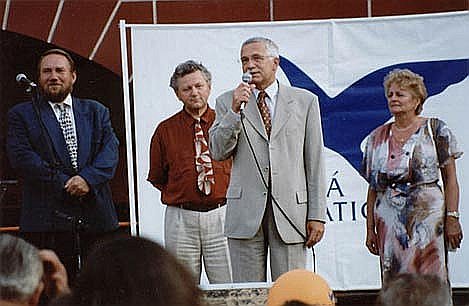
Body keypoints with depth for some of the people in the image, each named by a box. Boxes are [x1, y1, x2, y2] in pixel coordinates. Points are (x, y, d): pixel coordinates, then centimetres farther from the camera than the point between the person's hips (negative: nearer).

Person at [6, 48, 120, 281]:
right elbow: (22, 158, -5)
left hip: (97, 217, 3)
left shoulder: (96, 112, 18)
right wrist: (64, 184, -13)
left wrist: (88, 178, -15)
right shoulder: (22, 114, 9)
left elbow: (110, 150, 4)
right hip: (47, 218, -3)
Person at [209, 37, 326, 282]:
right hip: (245, 214, 0)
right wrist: (235, 111, -12)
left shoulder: (305, 101, 8)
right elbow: (218, 152, -1)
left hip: (291, 210, 0)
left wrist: (317, 215, 0)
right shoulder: (228, 102, 10)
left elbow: (315, 161, 6)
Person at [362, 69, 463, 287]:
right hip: (388, 220, 3)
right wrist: (370, 228, 9)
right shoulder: (377, 138, 12)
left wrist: (452, 218, -9)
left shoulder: (435, 130, 3)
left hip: (427, 214, -3)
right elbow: (373, 188, 14)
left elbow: (450, 180, 0)